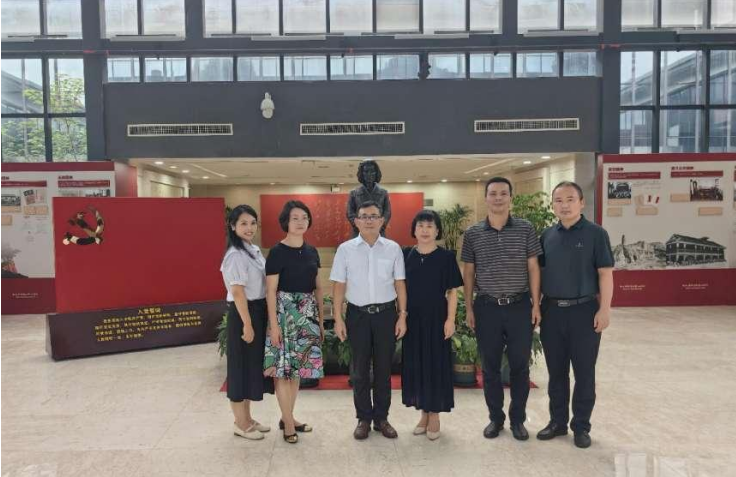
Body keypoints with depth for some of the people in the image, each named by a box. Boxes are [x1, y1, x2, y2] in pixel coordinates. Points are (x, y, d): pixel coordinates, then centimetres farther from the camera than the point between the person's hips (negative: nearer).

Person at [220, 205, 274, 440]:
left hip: (258, 312, 9)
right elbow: (237, 292, -19)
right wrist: (247, 324, -20)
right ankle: (240, 423, 17)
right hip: (243, 314, -9)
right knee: (242, 367, 2)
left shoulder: (255, 250, 11)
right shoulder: (235, 255, -16)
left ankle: (247, 418, 29)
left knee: (254, 366, 16)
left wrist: (259, 320, 15)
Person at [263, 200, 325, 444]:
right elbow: (271, 291, -10)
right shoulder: (277, 252, -9)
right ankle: (288, 422, 14)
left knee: (297, 367, 12)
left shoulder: (311, 251, 8)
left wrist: (321, 319, 12)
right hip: (285, 312, -6)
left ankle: (287, 417, 26)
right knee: (284, 367, 0)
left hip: (307, 314, 6)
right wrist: (273, 324, -14)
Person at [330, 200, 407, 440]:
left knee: (383, 368, 10)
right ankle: (363, 418, 23)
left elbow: (399, 283, 3)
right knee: (360, 369, 9)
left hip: (386, 313, 1)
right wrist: (338, 319, -3)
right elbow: (339, 286, 0)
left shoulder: (393, 248, 2)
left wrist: (402, 315, 0)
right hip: (358, 314, 0)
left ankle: (381, 417, 25)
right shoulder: (345, 249, -1)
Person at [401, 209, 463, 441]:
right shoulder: (406, 255, 3)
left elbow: (452, 291, -3)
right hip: (412, 318, 3)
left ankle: (435, 415, 20)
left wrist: (450, 319, -9)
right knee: (415, 364, 10)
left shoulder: (446, 257, -4)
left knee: (436, 364, 5)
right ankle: (423, 412, 26)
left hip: (436, 317, -2)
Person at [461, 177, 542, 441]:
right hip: (486, 308, 1)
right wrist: (468, 308, 3)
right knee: (490, 366, 10)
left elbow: (533, 268, 2)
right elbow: (468, 273, 5)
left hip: (519, 306, 0)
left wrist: (535, 304, -2)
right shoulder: (473, 233, 1)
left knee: (520, 366, 8)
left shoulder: (525, 229, 0)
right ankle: (496, 417, 26)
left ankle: (518, 419, 25)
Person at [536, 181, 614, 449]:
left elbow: (605, 273, -6)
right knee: (556, 371, 12)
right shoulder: (547, 235, 7)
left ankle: (581, 426, 21)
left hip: (584, 310, -3)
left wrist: (604, 309, -12)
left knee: (584, 373, 7)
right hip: (551, 310, 4)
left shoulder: (595, 233, -4)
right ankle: (557, 421, 26)